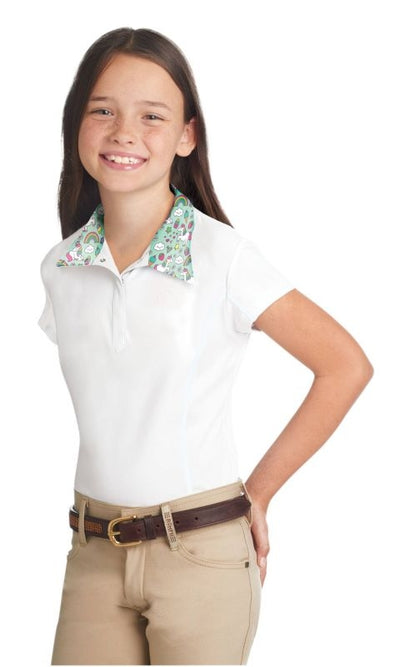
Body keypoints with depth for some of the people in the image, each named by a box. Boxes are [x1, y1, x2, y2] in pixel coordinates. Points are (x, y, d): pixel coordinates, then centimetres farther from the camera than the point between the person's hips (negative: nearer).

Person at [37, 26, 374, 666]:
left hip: (203, 549, -3)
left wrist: (259, 490, -3)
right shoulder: (59, 268, 4)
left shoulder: (225, 256, -10)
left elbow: (346, 366, -6)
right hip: (94, 556, 4)